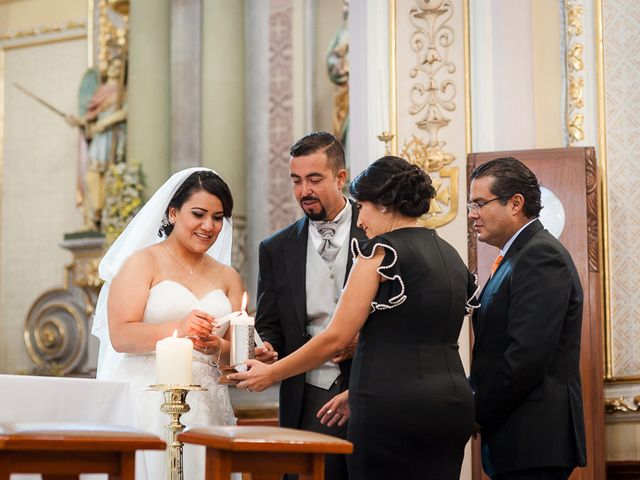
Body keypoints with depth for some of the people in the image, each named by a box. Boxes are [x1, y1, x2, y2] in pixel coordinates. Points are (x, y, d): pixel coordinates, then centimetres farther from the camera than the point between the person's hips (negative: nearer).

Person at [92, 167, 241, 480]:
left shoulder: (228, 278, 15)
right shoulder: (143, 261, 1)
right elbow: (120, 336, -10)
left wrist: (216, 348, -12)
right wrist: (178, 329, -23)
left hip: (206, 404, 4)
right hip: (148, 401, -4)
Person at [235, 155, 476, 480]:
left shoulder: (381, 250, -6)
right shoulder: (452, 256, 16)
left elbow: (335, 337, -8)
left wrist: (270, 373, 3)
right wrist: (362, 390, 25)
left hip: (391, 407, -7)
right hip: (453, 403, 7)